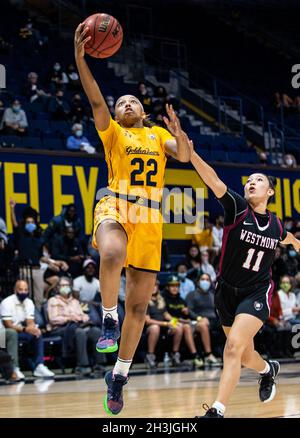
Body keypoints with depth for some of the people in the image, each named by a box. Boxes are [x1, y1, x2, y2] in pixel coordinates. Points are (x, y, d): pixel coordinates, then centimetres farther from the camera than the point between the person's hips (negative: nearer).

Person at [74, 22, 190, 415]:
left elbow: (184, 156, 3)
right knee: (112, 255, -41)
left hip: (150, 219, 3)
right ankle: (109, 320, -18)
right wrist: (80, 57, -18)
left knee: (138, 303, 1)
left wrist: (179, 134, -19)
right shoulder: (112, 132, 13)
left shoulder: (158, 134, 20)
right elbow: (96, 100, -4)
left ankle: (120, 374, 14)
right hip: (115, 206, -3)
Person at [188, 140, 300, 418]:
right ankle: (268, 370, 50)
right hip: (228, 291, 1)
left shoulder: (275, 226, 0)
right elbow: (213, 180, -26)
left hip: (257, 293, -1)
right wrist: (190, 153, -41)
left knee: (234, 346, -23)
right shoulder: (237, 208, -8)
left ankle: (217, 411, -23)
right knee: (245, 357, 14)